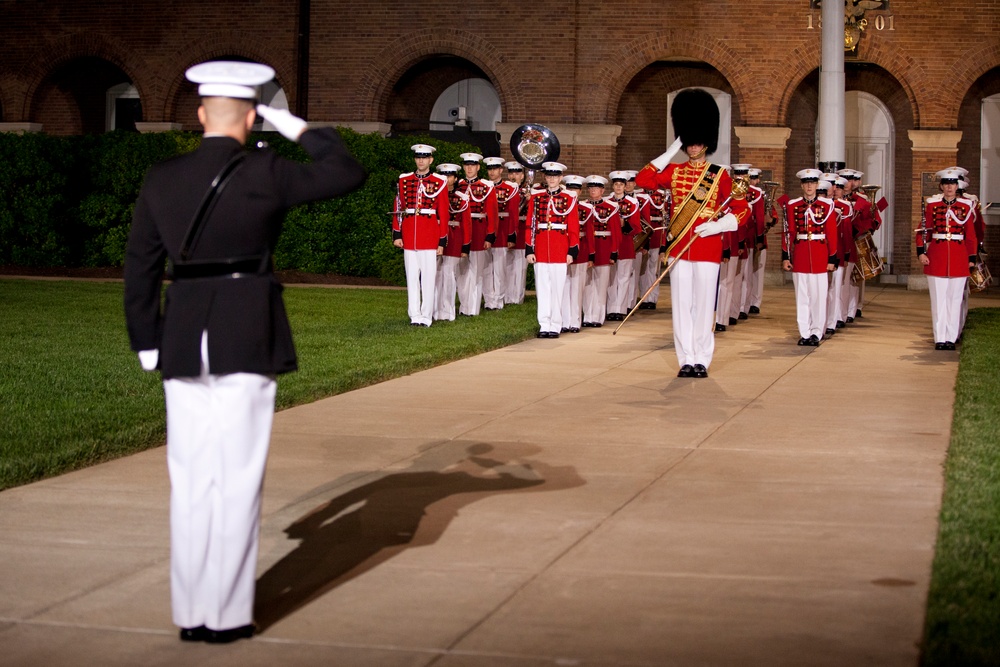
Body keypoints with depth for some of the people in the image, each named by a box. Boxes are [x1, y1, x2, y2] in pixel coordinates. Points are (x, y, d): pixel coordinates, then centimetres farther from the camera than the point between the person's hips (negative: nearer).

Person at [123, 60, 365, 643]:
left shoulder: (161, 180, 5)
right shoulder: (264, 173, -8)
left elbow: (141, 266, 8)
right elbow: (350, 173, -2)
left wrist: (146, 343, 15)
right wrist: (298, 129, 7)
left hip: (182, 339, 4)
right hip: (249, 337, -4)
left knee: (191, 478, 10)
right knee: (238, 478, 2)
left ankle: (191, 612, 15)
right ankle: (227, 615, 6)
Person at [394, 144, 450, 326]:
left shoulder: (439, 182, 2)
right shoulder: (404, 180, 8)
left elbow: (443, 213, 1)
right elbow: (399, 208, 9)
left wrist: (442, 241, -2)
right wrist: (397, 234, 3)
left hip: (430, 236, -2)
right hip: (409, 235, 2)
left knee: (428, 277, -1)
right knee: (412, 277, 2)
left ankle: (426, 316, 6)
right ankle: (415, 316, 6)